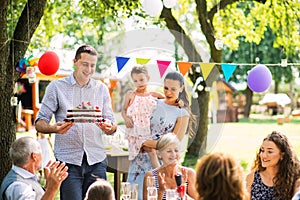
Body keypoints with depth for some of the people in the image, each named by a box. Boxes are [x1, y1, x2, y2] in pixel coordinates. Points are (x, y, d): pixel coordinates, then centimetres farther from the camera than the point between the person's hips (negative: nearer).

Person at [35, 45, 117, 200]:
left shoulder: (101, 89, 15)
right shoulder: (57, 87, 6)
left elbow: (112, 127, 12)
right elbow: (39, 123, 2)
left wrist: (110, 127, -13)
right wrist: (54, 128, -21)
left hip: (96, 159, 3)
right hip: (68, 160, -3)